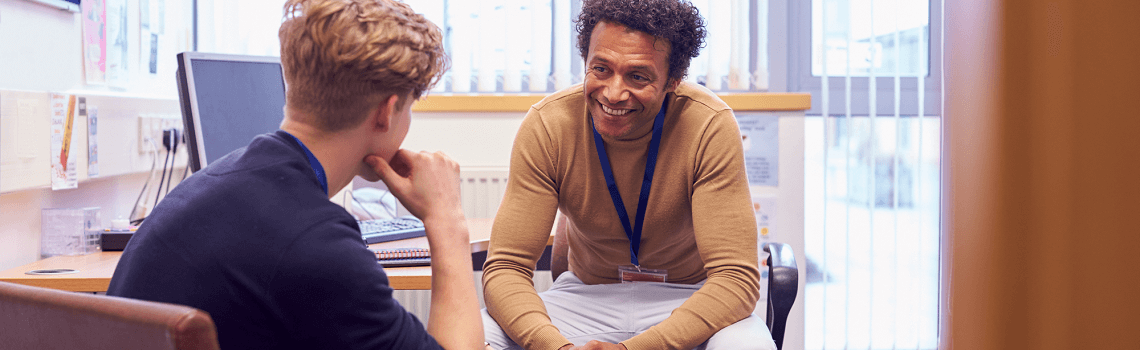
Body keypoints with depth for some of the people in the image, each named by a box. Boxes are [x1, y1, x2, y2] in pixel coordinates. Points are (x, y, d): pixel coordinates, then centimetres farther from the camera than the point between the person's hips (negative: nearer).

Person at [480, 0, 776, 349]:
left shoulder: (711, 127, -22)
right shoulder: (546, 126, -17)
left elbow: (736, 276, -24)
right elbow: (505, 267, -17)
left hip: (687, 298, -1)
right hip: (588, 295, 1)